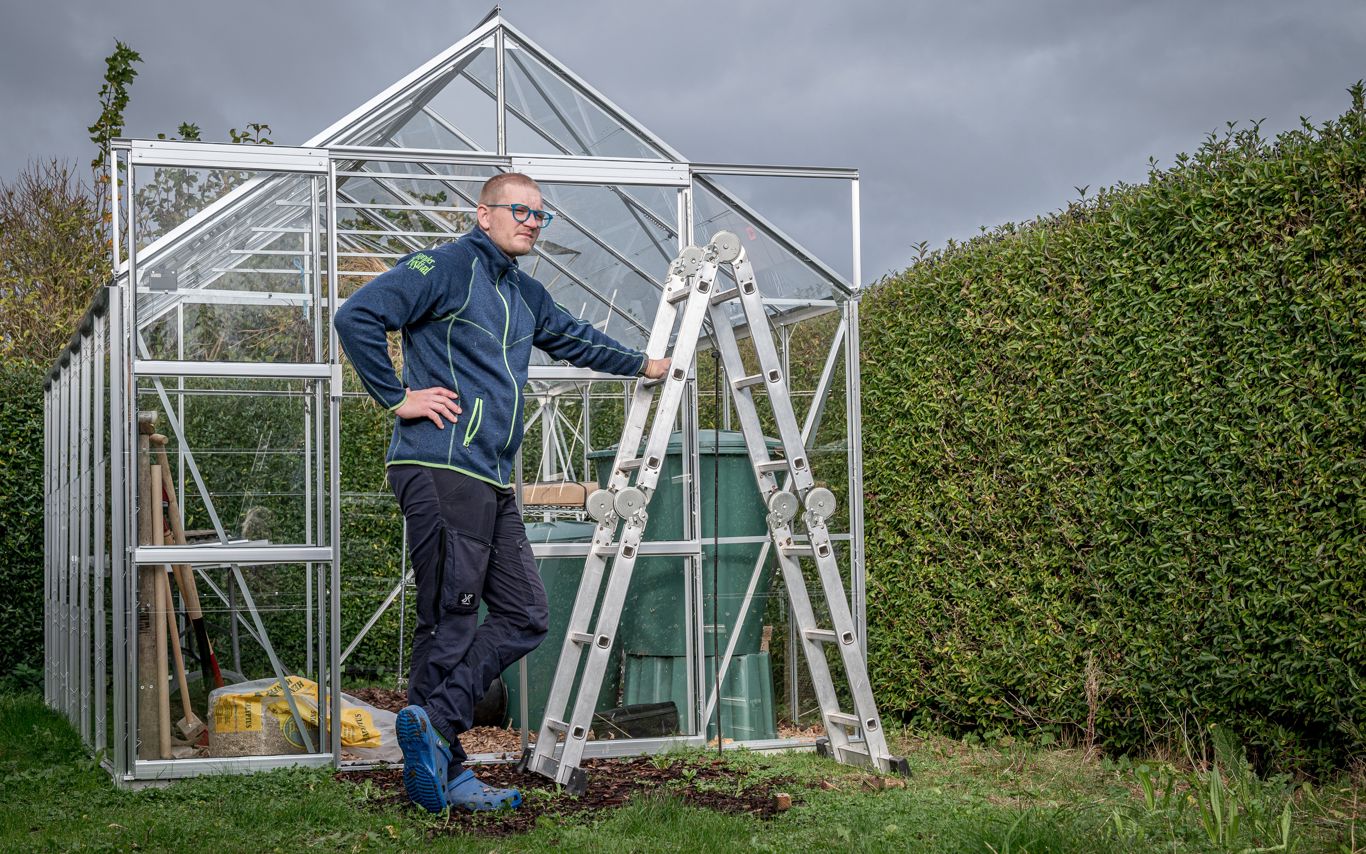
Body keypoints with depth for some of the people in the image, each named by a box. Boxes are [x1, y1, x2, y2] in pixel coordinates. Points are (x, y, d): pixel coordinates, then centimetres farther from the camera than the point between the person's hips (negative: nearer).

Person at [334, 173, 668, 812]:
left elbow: (574, 338, 41)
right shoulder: (446, 267, -4)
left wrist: (642, 365, 52)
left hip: (493, 482, 9)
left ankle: (433, 724, 4)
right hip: (441, 468, -9)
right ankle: (442, 775, 2)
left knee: (524, 615, 5)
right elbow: (357, 316, -14)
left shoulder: (525, 295, 22)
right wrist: (396, 397, -13)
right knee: (451, 620, -5)